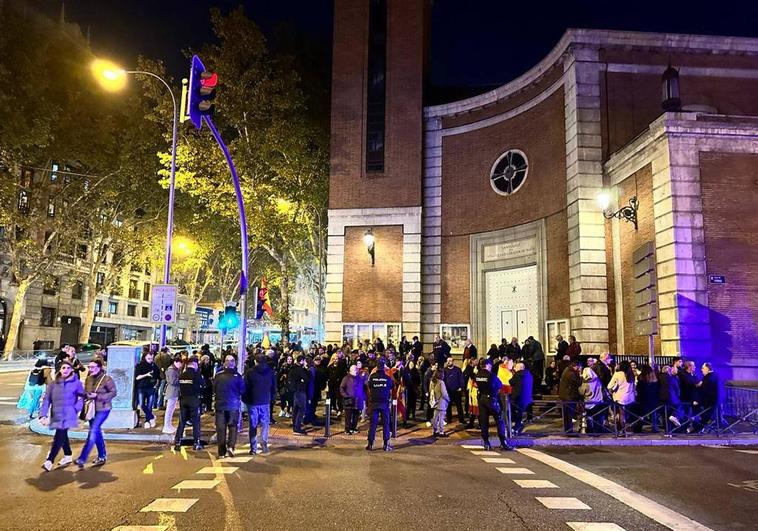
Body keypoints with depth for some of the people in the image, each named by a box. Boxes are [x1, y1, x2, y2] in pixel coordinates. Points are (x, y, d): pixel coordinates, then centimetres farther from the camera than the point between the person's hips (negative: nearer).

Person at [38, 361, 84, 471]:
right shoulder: (53, 384, 3)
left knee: (59, 437, -11)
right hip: (56, 415, 4)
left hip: (68, 415, -4)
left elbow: (82, 397, 4)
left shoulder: (76, 383, -3)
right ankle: (68, 456, 34)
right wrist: (43, 415, -8)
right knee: (63, 435, 17)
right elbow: (46, 400, 1)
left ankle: (49, 461, -6)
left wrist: (75, 409, -10)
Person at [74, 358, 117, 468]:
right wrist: (86, 395, -7)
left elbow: (113, 392, -12)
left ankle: (82, 459, -9)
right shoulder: (88, 379, 5)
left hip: (102, 409, -7)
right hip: (91, 409, 7)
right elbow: (85, 392, 18)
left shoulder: (106, 379, -14)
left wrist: (97, 396, -21)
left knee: (93, 432, -11)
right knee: (97, 432, 15)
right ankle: (102, 456, 29)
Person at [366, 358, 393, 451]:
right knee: (385, 423, 5)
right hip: (385, 403, -1)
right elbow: (390, 391, 7)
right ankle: (386, 445, 5)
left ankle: (370, 444, 6)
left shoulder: (372, 376, -3)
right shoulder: (388, 377, -4)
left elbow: (369, 390, 5)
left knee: (373, 423, 5)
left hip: (374, 403, 1)